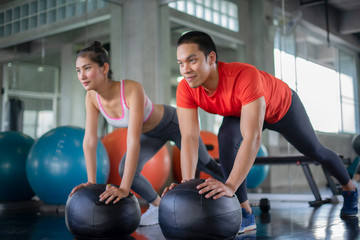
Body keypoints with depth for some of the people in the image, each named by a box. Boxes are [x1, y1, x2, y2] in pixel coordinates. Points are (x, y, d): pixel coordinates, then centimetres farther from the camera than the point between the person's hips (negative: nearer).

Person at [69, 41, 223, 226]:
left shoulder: (132, 89, -43)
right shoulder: (92, 97, -23)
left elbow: (133, 141, -47)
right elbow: (89, 140, -20)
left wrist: (124, 188, -50)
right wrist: (91, 182, -24)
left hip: (173, 123, -5)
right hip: (150, 133, 5)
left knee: (204, 164, 12)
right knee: (126, 170, -15)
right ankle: (157, 205, 12)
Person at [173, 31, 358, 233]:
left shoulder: (244, 76, -49)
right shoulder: (185, 90, -32)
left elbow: (252, 138, -53)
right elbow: (189, 138, -35)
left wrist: (231, 185, -61)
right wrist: (188, 183, -48)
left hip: (283, 106, -3)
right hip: (241, 110, 3)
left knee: (314, 150, 17)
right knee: (226, 138, -28)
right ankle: (246, 214, -15)